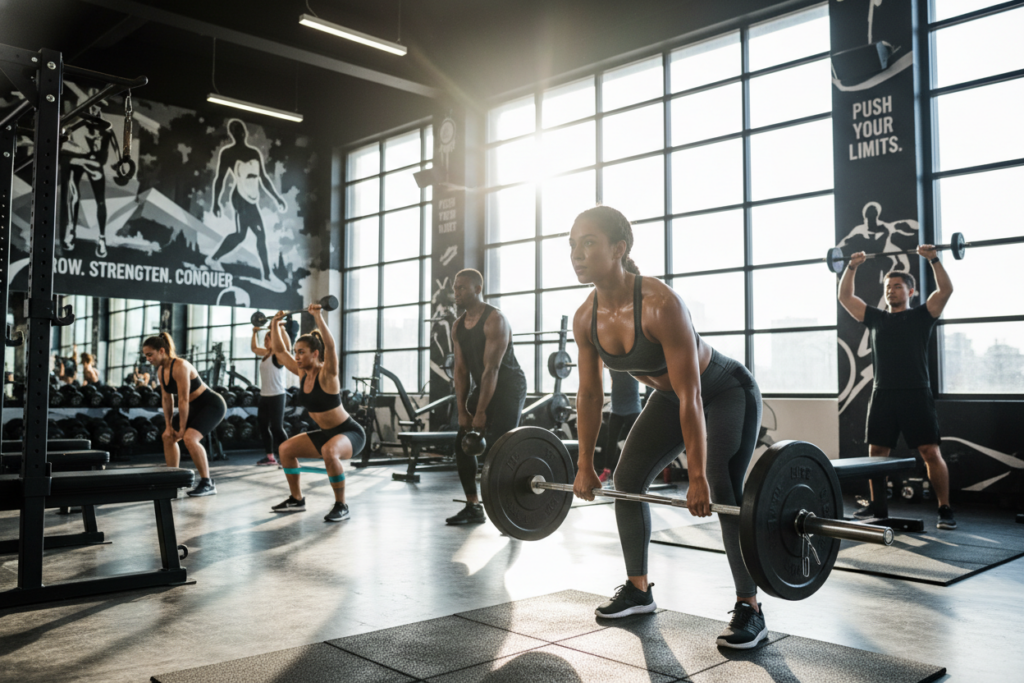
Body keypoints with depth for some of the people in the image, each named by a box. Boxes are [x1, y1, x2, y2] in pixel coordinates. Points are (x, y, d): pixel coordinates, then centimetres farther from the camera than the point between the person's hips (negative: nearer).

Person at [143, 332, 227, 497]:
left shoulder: (180, 366, -26)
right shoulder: (161, 370, 2)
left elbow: (183, 400, -24)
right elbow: (167, 399, 7)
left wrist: (182, 428, -18)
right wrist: (169, 425, 2)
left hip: (213, 405, -10)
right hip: (195, 406, 10)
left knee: (190, 438, -27)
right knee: (168, 437, 12)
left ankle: (207, 484, -20)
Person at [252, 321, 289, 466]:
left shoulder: (279, 355, -11)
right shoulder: (266, 353, 12)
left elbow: (287, 347, -32)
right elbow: (254, 348, 30)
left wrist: (281, 329, -33)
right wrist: (255, 333, 26)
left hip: (276, 396, -9)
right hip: (264, 396, 9)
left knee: (277, 428, -8)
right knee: (263, 426, 11)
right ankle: (270, 457, 20)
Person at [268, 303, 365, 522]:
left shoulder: (327, 374, -20)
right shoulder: (302, 373, 1)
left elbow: (330, 346, -38)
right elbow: (279, 349, 8)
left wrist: (318, 317, -43)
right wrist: (275, 324, 5)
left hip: (350, 432, -9)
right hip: (326, 433, 9)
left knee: (329, 452, -38)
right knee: (285, 449, 7)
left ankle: (341, 506, -22)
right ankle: (296, 500, 18)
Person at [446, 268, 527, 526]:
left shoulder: (495, 320, -20)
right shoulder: (458, 327, 5)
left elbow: (491, 369, -24)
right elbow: (461, 370, 4)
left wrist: (480, 413, -24)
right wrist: (462, 410, -4)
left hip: (508, 387, -8)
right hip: (482, 386, 8)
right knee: (462, 443, 3)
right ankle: (473, 507, 13)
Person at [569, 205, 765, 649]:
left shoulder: (661, 305, -36)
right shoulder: (586, 319, -15)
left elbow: (691, 398, -34)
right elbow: (590, 394, -4)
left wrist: (697, 476, -33)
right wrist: (585, 466, 0)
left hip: (726, 393, -7)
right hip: (668, 397, 7)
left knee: (722, 494, -18)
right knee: (626, 480, 5)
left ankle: (749, 610, -2)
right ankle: (638, 590, 21)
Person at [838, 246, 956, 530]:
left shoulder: (921, 316, 6)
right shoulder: (875, 317, 16)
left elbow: (946, 289, -6)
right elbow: (845, 297, 17)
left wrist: (933, 259, -8)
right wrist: (852, 267, 12)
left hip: (916, 394, -4)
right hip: (882, 394, 4)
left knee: (931, 452, -7)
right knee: (876, 452, 7)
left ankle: (945, 510, 0)